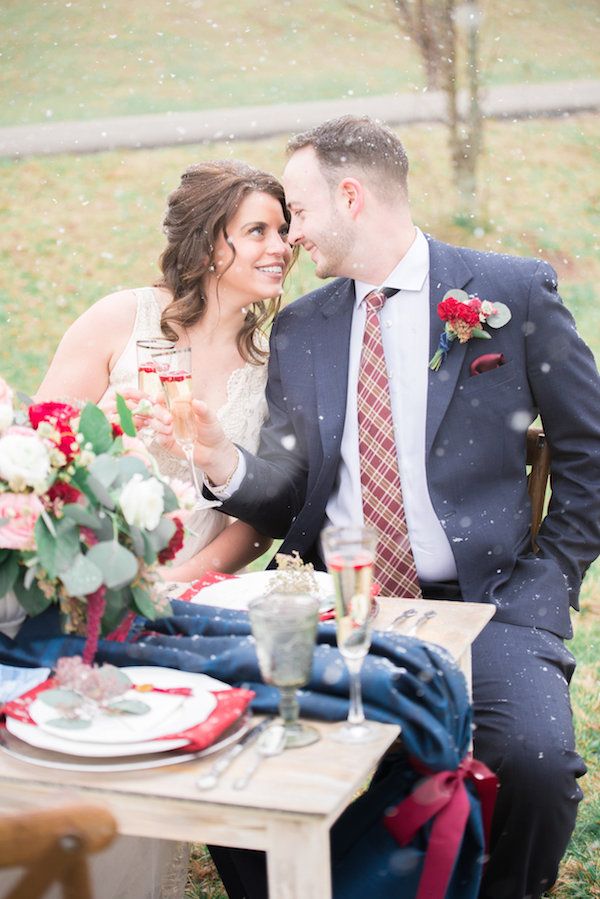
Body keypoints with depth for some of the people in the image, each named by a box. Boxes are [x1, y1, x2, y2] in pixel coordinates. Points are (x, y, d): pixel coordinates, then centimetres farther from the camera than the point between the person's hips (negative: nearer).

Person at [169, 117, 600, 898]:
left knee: (536, 759, -27)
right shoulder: (297, 329, 12)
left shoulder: (516, 292, 1)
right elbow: (287, 497, 9)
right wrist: (225, 465, -12)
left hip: (482, 603, -2)